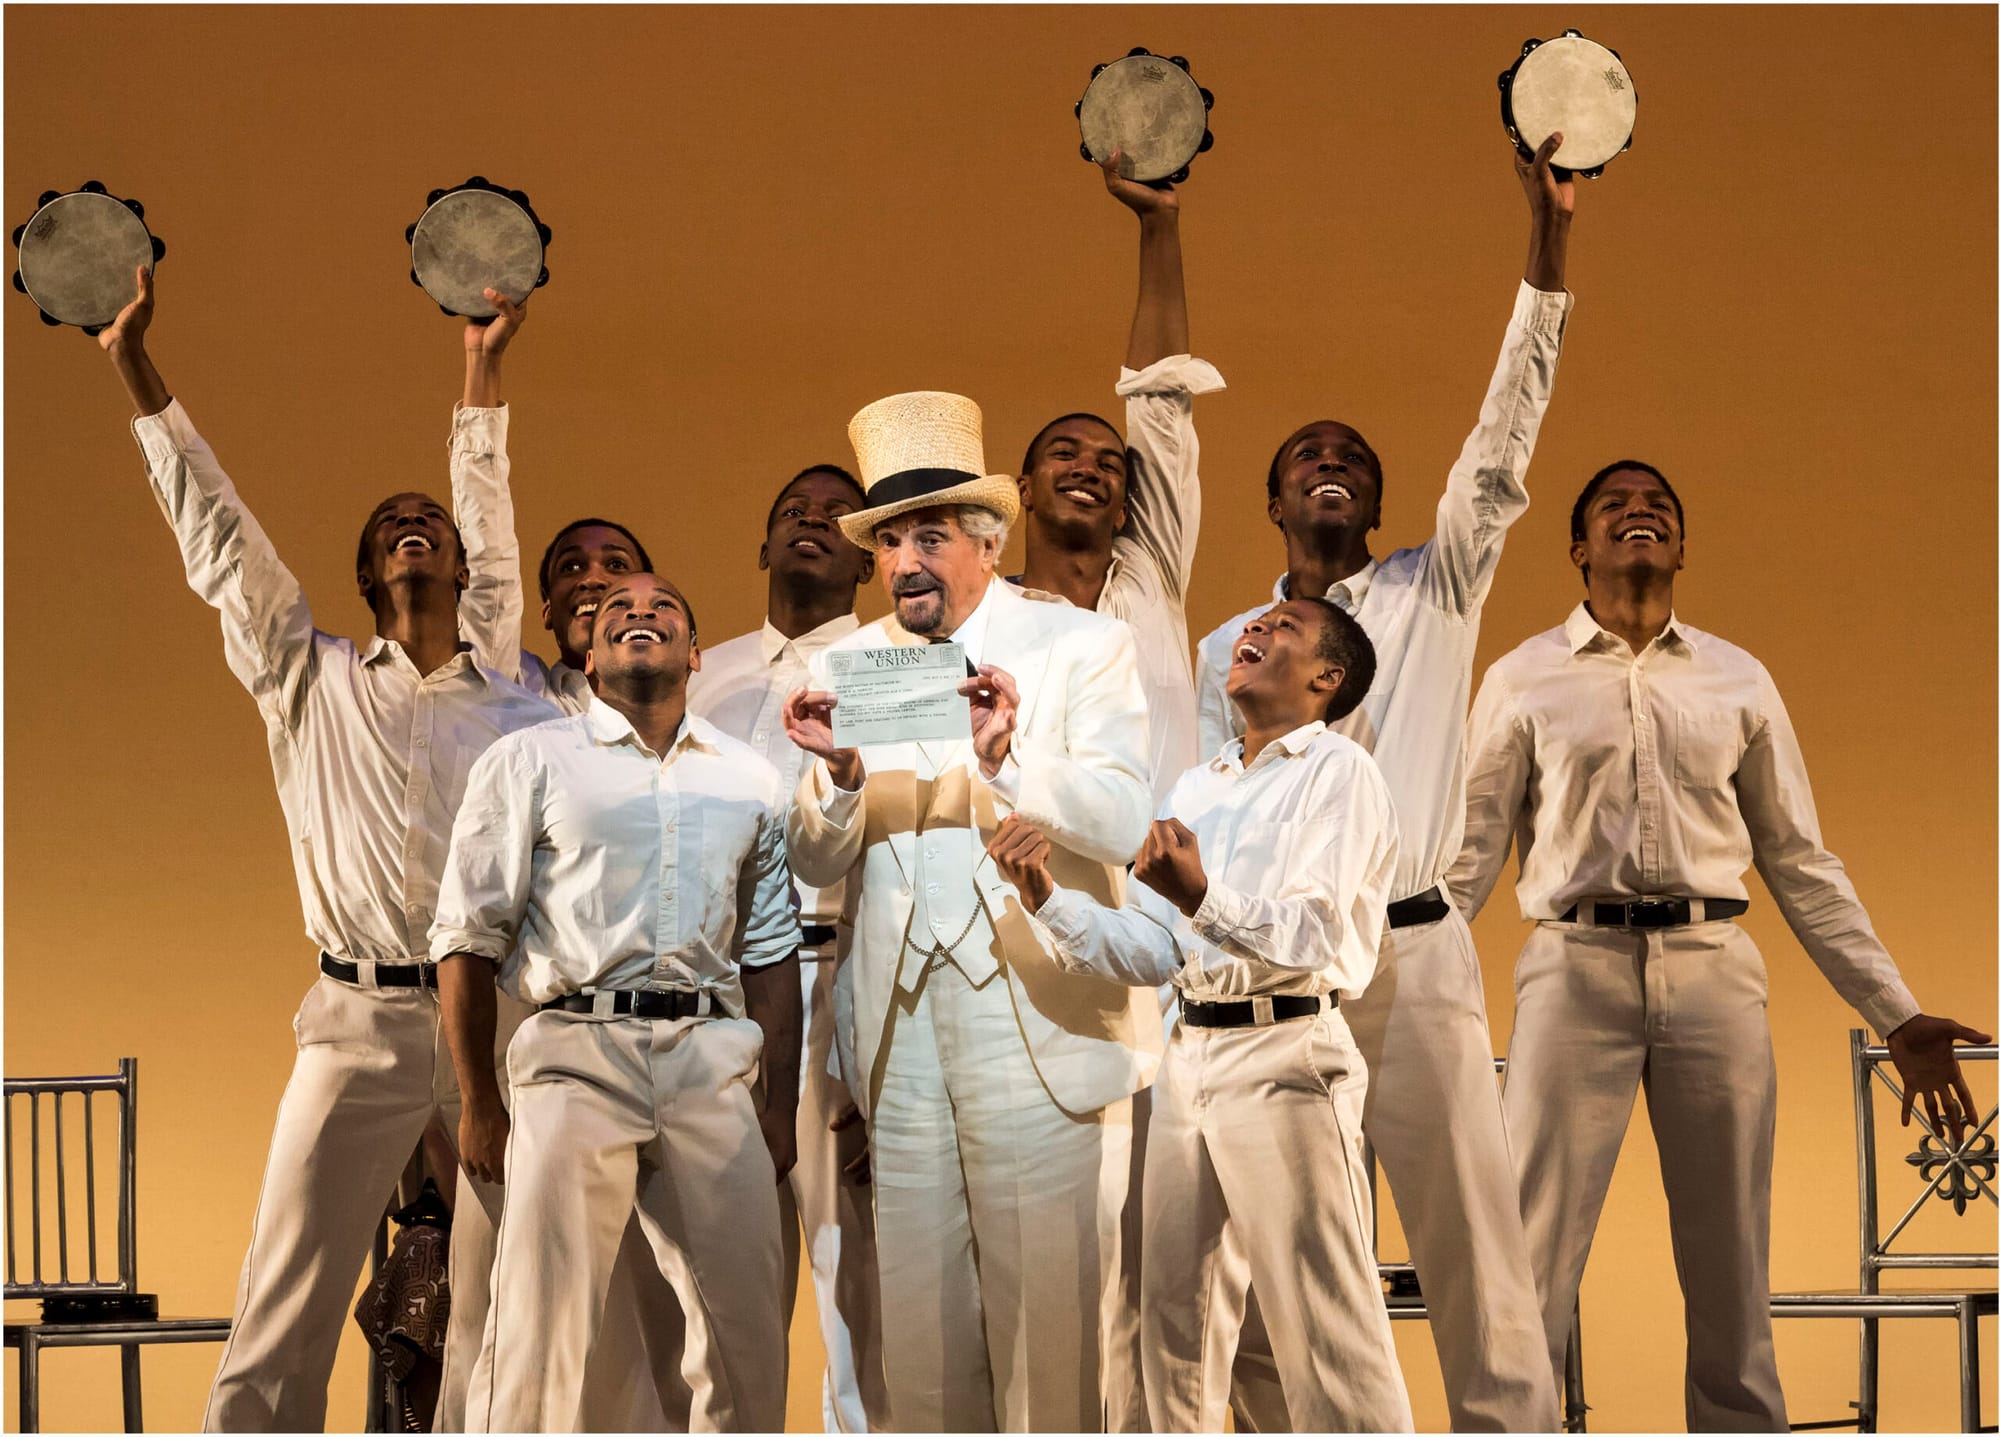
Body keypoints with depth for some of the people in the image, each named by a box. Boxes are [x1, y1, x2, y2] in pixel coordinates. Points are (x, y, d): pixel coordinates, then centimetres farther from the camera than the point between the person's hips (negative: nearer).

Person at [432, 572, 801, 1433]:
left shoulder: (749, 781, 18)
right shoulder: (527, 763, 7)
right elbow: (467, 936, 5)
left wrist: (780, 1106, 10)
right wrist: (479, 1104, 1)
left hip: (711, 1063, 3)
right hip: (577, 1052, -3)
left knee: (750, 1326, 2)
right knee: (540, 1328, -7)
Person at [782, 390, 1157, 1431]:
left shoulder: (1081, 647, 3)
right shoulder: (847, 666, 13)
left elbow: (1123, 824, -10)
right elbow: (818, 865, 9)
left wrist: (1007, 760, -25)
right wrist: (840, 774, -11)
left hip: (1041, 1026, -4)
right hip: (902, 1032, 4)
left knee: (1045, 1304, -5)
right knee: (915, 1310, 4)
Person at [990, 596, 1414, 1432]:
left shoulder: (1338, 774, -3)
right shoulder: (1195, 789, 20)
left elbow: (1314, 934, -17)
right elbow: (1147, 953, 16)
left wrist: (1201, 899, -33)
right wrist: (1045, 899, 2)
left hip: (1283, 1058, -8)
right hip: (1189, 1055, 8)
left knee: (1323, 1330, -9)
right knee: (1170, 1314, 10)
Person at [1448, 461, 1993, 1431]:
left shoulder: (1739, 682, 15)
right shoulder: (1523, 681, 10)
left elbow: (1801, 864, 15)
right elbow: (1465, 858, 8)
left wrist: (1897, 1015, 9)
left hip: (1713, 975, 2)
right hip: (1575, 967, -2)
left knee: (1732, 1277, 3)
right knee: (1530, 1268, -6)